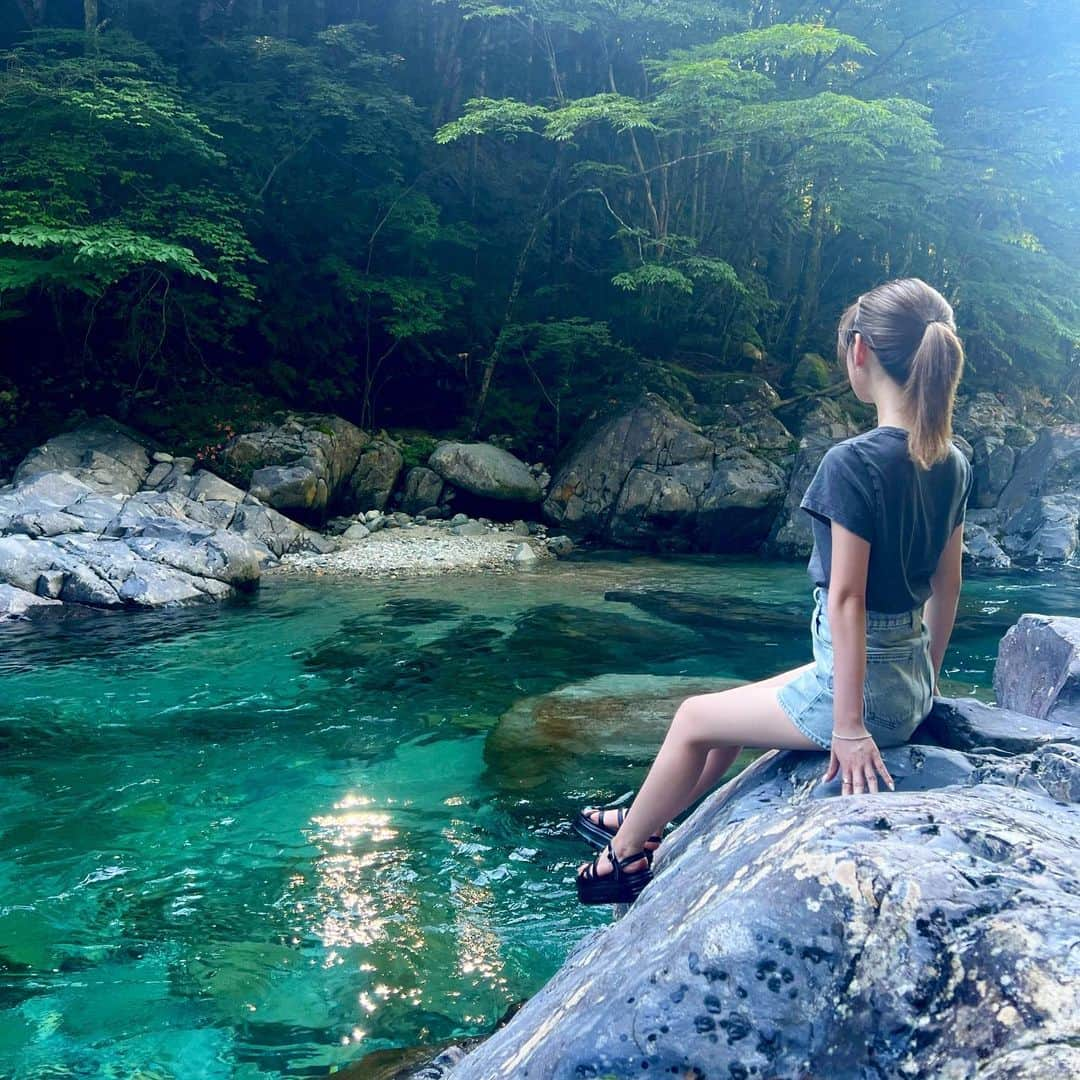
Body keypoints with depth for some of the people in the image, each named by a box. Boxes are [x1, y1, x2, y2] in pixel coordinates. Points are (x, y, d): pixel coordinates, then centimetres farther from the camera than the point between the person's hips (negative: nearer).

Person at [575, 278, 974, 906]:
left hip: (862, 683, -8)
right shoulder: (953, 464, 2)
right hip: (912, 682, 8)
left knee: (694, 719, 11)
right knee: (737, 708, 24)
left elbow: (846, 598, -23)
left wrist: (849, 726, -20)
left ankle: (626, 855, 30)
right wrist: (925, 680, 20)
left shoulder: (853, 463, -23)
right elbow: (948, 584, 9)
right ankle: (647, 823, 40)